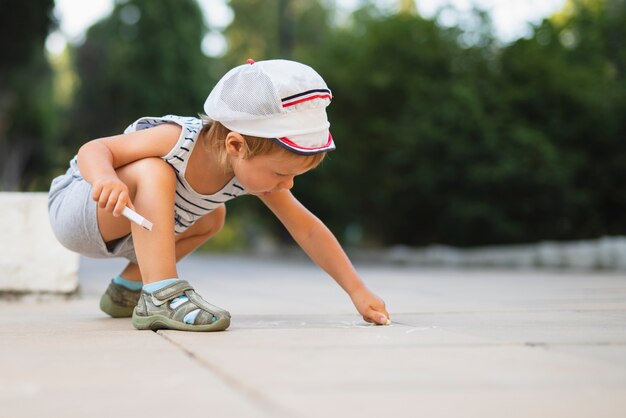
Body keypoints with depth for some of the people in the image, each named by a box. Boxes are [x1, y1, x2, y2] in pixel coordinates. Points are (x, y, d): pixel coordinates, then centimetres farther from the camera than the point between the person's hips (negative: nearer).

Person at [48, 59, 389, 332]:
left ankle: (127, 289, 20)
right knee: (153, 172, -32)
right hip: (73, 208, -7)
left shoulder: (253, 166, -14)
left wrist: (358, 291, -15)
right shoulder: (175, 140, -33)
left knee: (213, 218, 16)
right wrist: (106, 179, -51)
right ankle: (160, 295, -33)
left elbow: (306, 228, -11)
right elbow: (93, 150, -27)